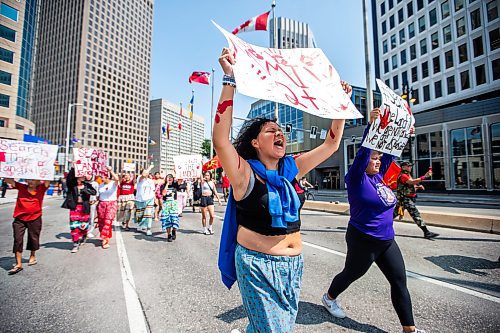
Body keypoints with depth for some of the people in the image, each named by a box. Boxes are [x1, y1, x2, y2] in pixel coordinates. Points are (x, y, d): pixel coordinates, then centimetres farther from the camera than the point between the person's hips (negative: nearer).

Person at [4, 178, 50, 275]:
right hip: (19, 218, 1)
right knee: (17, 240, 0)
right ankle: (18, 264, 9)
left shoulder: (41, 188, -3)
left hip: (35, 218, -1)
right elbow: (7, 180, -3)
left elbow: (48, 180, -18)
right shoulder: (21, 187, 2)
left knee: (33, 238, 14)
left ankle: (33, 256, 40)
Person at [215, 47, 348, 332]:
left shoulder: (292, 169, -1)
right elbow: (220, 140, -31)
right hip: (257, 265, -5)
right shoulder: (245, 173, -15)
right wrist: (230, 81, -33)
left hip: (293, 264, 6)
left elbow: (332, 143, 6)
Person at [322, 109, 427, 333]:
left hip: (387, 241, 7)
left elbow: (390, 152, 9)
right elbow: (362, 151, -29)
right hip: (363, 240, -7)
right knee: (351, 274, 14)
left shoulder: (379, 176, 4)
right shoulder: (357, 178, -16)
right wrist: (371, 125, -34)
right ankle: (329, 298, 41)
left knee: (400, 282, 10)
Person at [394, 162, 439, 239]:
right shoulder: (403, 176, -15)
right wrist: (424, 177, -39)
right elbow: (412, 182, -32)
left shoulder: (408, 175, 19)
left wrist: (418, 186, 6)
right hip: (405, 199, -10)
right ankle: (426, 232, -12)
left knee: (396, 213, 15)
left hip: (408, 198, 10)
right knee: (416, 214, -12)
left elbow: (411, 186, 24)